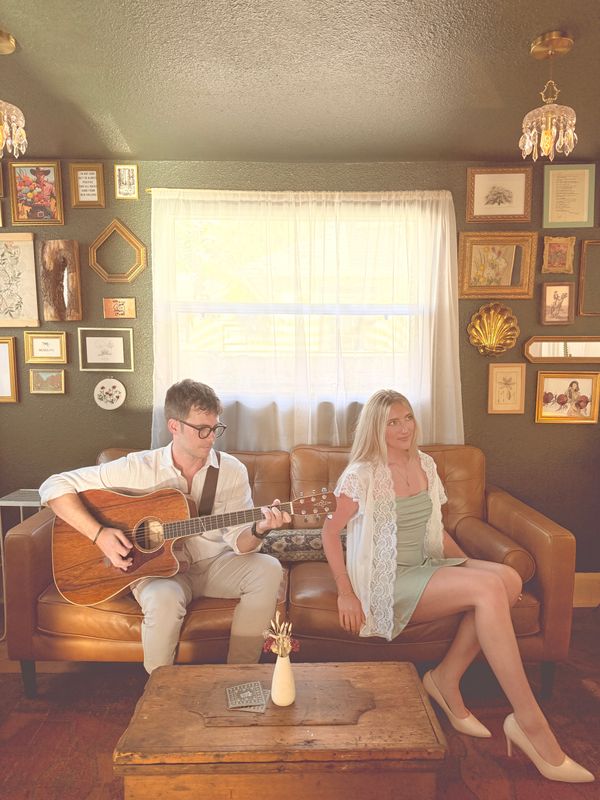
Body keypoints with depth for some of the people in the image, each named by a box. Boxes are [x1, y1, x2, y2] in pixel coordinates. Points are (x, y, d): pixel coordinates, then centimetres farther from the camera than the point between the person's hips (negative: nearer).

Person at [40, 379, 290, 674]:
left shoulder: (232, 471, -7)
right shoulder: (139, 467, -14)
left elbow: (237, 541, -7)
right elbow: (54, 487, -13)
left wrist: (259, 530, -30)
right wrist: (99, 534, -24)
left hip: (215, 565, 3)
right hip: (158, 566, -2)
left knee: (268, 568, -24)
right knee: (164, 599, -36)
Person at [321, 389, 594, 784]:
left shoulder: (425, 465, 9)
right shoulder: (362, 476, -10)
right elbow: (331, 531, -7)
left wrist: (470, 564, 7)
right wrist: (345, 593, -13)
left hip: (427, 568, 7)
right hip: (388, 582, -7)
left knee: (508, 578, -19)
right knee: (488, 589, -26)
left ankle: (447, 678, -6)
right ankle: (529, 722, -17)